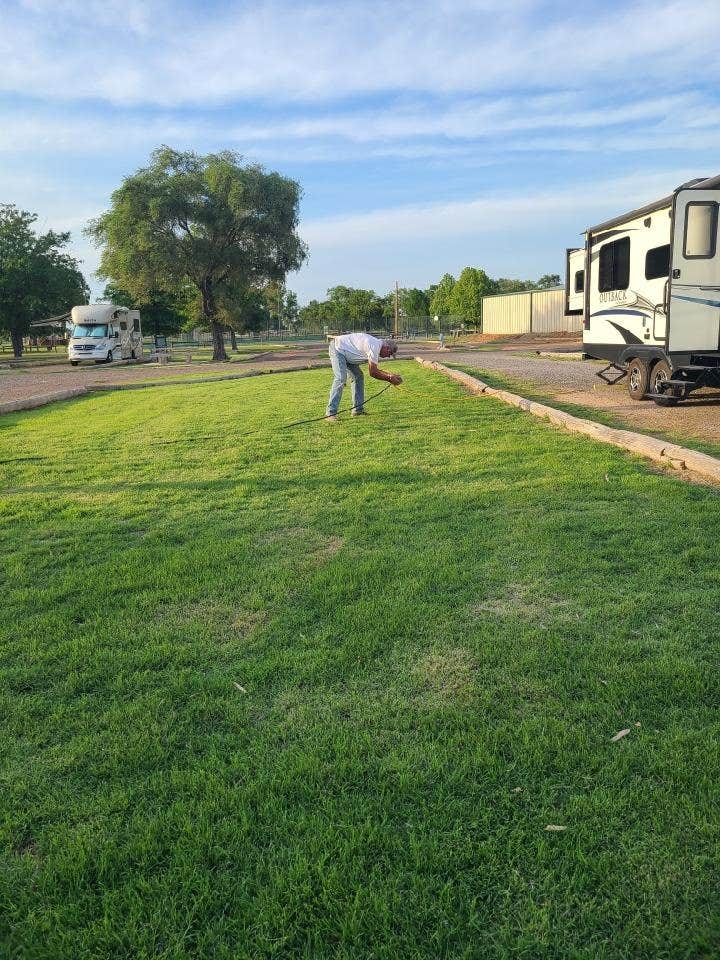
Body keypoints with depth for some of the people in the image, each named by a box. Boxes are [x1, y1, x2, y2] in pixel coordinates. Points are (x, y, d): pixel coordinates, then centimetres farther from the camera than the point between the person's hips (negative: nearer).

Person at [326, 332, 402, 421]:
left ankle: (358, 410, 14)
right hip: (337, 348, -11)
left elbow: (374, 370, 16)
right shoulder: (374, 347, -24)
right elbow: (372, 373, -21)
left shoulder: (376, 345, 7)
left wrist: (390, 375, 11)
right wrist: (389, 379, -12)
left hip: (346, 353, 11)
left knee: (358, 377, 11)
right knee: (341, 379, -22)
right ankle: (330, 413, -24)